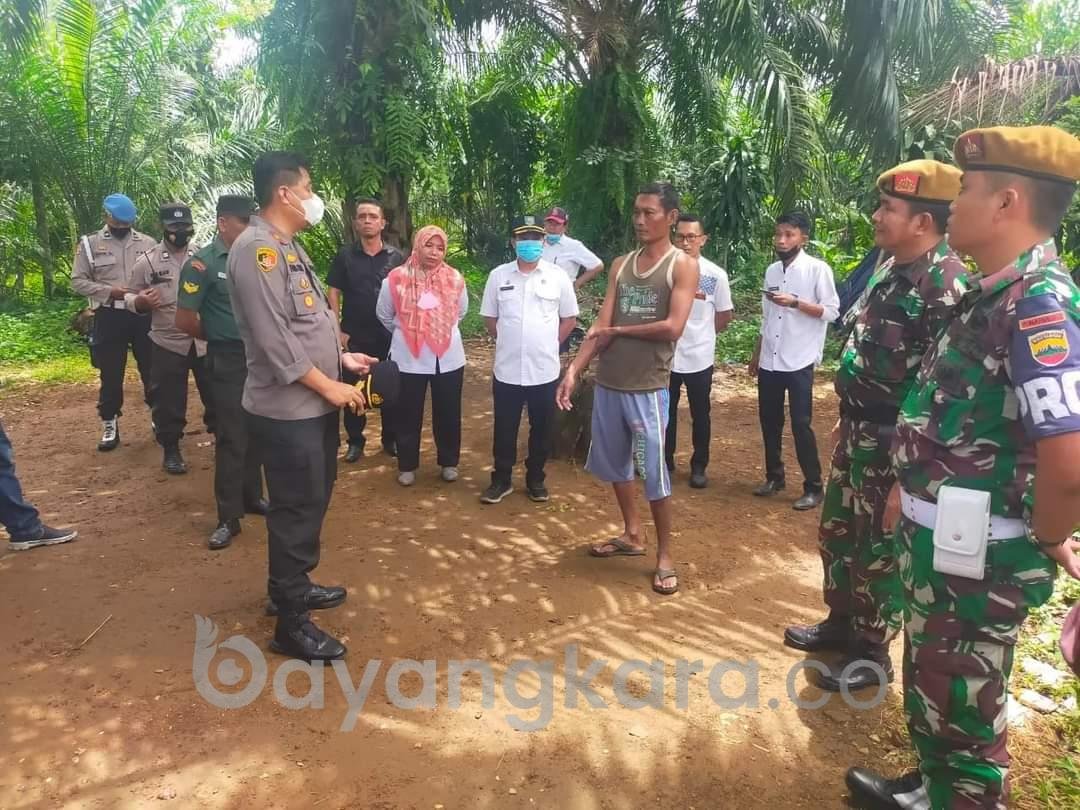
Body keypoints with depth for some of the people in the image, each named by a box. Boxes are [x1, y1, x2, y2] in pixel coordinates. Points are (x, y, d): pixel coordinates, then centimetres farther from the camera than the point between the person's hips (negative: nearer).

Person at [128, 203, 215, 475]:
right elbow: (131, 299, 4)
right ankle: (170, 449, 21)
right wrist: (140, 301, -18)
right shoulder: (147, 261, -1)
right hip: (168, 343, -1)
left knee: (215, 394, 10)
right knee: (168, 400, 6)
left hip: (206, 341, 2)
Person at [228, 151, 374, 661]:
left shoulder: (288, 247, 14)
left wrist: (342, 357, 12)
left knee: (311, 503, 20)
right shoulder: (257, 249, -18)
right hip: (288, 410, -10)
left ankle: (291, 586, 38)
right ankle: (291, 623, 13)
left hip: (312, 405, 10)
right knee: (297, 511, -1)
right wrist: (329, 386, -18)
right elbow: (274, 339, -24)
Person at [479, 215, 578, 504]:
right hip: (507, 369, 0)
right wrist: (510, 342, 5)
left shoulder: (558, 277, -2)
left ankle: (535, 479, 28)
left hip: (545, 370, 0)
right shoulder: (498, 276, 0)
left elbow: (569, 319, 6)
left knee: (541, 429, 12)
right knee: (505, 429, 10)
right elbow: (490, 318, 9)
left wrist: (547, 344, 4)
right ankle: (501, 480, 25)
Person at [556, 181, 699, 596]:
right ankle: (631, 534, 35)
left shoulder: (683, 265, -5)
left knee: (654, 472, -1)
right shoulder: (620, 265, 10)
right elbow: (601, 325, 4)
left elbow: (673, 328, -16)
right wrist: (573, 369, -6)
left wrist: (619, 330, -6)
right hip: (607, 383, 6)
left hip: (648, 387, -5)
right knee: (615, 463, 16)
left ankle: (665, 555, 15)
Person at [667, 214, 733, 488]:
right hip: (666, 356, 1)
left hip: (699, 357, 0)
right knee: (665, 413, 13)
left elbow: (724, 316, 4)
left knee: (700, 415, 11)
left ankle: (699, 466, 25)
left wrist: (699, 333, 8)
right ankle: (665, 461, 29)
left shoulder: (716, 275, -7)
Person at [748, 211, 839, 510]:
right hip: (770, 361, 6)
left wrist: (795, 302, -21)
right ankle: (774, 476, 28)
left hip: (799, 361, -6)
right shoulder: (772, 270, 11)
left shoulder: (818, 269, -7)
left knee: (801, 424, -2)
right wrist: (756, 354, 18)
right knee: (769, 421, 12)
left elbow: (831, 311, -10)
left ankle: (813, 487, 9)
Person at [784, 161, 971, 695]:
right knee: (836, 531, 21)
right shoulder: (890, 268, 7)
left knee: (880, 551, 7)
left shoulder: (945, 286, -22)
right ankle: (841, 623, 41)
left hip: (897, 443, -9)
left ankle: (872, 654, 27)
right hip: (858, 433, 9)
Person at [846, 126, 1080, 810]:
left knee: (960, 710, 9)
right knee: (931, 690, 26)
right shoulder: (999, 294, 8)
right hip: (939, 542, 9)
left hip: (975, 556, -9)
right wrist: (913, 489, 16)